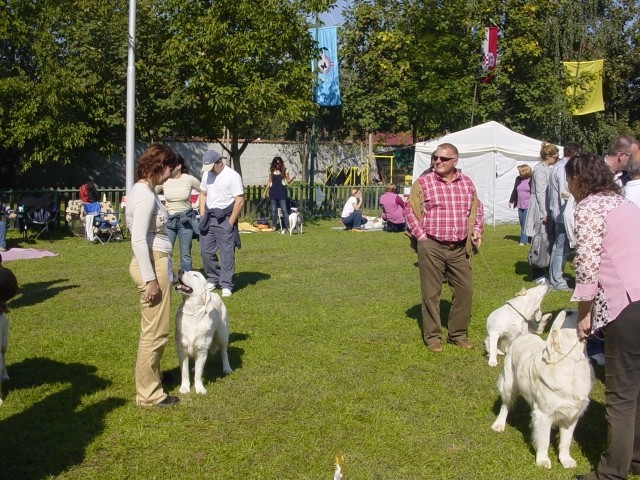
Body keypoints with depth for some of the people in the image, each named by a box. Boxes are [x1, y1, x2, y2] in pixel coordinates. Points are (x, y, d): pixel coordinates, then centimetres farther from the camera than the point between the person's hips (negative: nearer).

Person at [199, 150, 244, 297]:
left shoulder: (232, 176, -13)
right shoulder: (207, 174, 8)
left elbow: (240, 201, -15)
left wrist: (230, 223, -14)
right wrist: (202, 216, 7)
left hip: (225, 219, -6)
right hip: (208, 218, 6)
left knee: (227, 253, -2)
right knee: (206, 251, 9)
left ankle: (226, 285, 5)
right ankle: (213, 278, 26)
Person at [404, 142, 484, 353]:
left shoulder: (467, 183, 9)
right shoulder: (423, 182, -4)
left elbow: (477, 208, 21)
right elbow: (410, 210, -2)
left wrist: (476, 230, 9)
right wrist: (421, 236, -7)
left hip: (460, 248, 4)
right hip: (432, 247, -4)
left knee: (465, 290, 7)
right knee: (431, 292, 2)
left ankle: (458, 334, 21)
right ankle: (432, 336, 14)